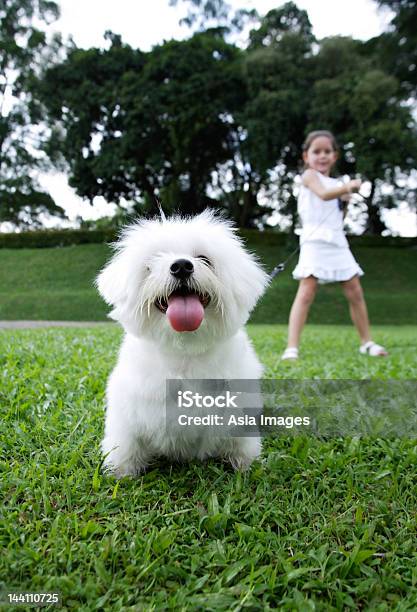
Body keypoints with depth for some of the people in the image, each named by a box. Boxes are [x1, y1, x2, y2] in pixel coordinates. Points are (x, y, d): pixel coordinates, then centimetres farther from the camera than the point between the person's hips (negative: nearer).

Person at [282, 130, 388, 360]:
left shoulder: (335, 183, 23)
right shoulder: (309, 175, 2)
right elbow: (323, 194, -20)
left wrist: (346, 201, 10)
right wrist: (348, 186, -21)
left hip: (337, 242, 7)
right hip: (315, 242, -7)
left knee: (355, 292, 7)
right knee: (306, 292, -18)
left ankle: (367, 342, 20)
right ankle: (292, 348, -20)